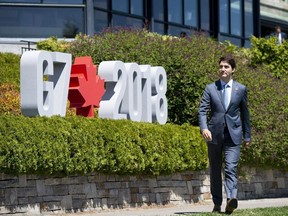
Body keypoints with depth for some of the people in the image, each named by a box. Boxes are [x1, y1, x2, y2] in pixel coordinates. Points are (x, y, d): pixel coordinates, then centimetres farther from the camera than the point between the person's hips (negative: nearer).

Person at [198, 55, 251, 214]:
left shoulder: (241, 89, 6)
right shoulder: (210, 88, 5)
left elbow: (245, 113, 13)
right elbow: (203, 110, -2)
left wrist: (247, 136, 15)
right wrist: (204, 128, -20)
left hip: (233, 135, -1)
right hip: (214, 134, 2)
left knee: (231, 168, -17)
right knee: (215, 170, 8)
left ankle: (231, 200, -32)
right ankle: (217, 204, 17)